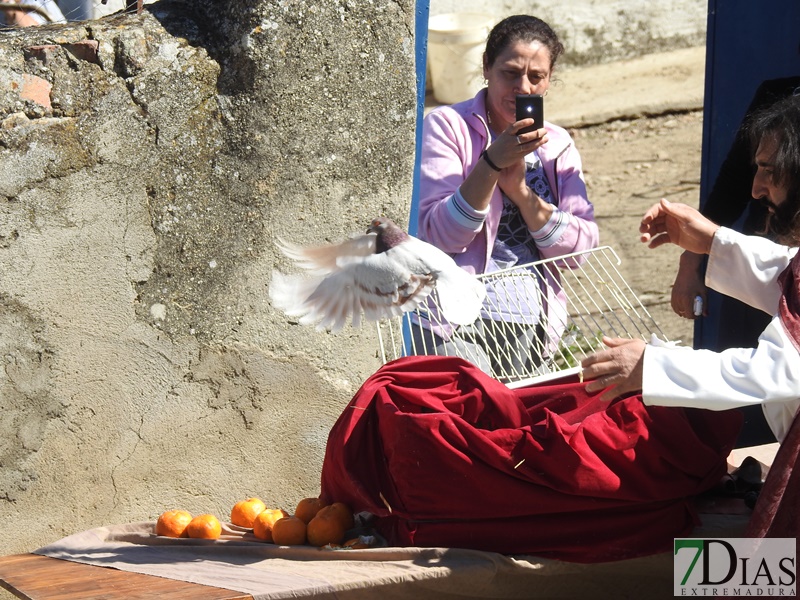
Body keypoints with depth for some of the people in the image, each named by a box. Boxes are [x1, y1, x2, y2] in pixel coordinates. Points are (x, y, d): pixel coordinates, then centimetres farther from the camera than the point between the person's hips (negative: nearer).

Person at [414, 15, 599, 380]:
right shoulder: (447, 125, -2)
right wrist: (492, 164, -21)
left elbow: (581, 247, -1)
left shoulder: (557, 144, 11)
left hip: (530, 325, 4)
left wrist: (520, 190, -13)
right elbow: (438, 237, -12)